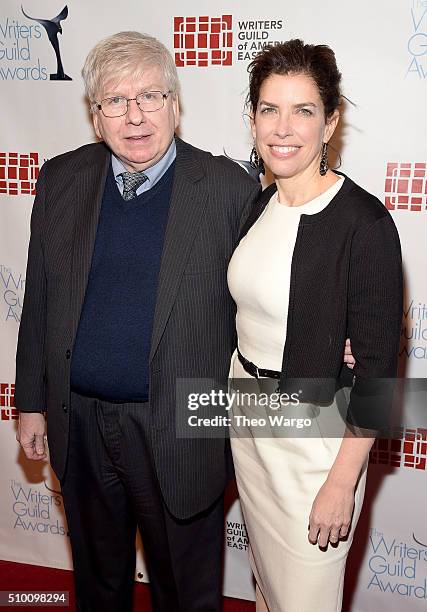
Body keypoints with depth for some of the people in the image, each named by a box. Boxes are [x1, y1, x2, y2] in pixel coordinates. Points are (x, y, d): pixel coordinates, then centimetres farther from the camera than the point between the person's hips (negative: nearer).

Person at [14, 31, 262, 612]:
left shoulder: (229, 188, -10)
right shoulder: (61, 179, 0)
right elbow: (39, 301, 6)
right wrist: (32, 401, 8)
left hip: (180, 431, -3)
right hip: (79, 424, 4)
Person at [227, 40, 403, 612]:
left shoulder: (364, 222, -21)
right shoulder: (258, 206, 0)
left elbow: (378, 364, -19)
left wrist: (343, 483, -16)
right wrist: (238, 394, 10)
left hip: (317, 430, -6)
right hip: (247, 414, 7)